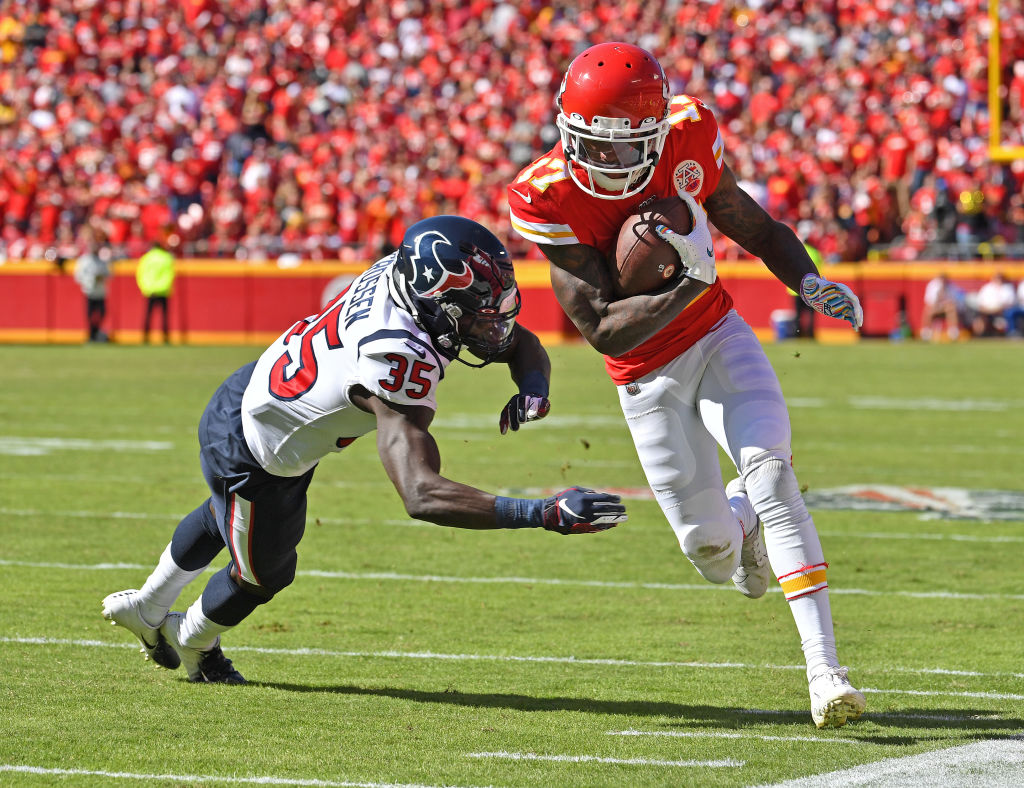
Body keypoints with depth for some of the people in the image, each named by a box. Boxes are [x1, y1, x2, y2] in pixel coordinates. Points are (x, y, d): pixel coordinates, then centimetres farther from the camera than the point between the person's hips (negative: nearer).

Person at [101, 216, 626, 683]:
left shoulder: (409, 273, -19)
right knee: (263, 575, 22)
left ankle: (147, 610, 61)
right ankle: (189, 644, 52)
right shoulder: (400, 359, -44)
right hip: (252, 459, -8)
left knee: (223, 518, 36)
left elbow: (521, 343, -4)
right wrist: (545, 515, -55)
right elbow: (422, 495, -50)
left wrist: (533, 388, -27)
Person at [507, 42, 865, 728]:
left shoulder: (687, 139, -15)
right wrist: (688, 287, -37)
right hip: (650, 377, -1)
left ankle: (825, 669, -22)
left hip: (717, 338, 1)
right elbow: (606, 331, -25)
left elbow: (752, 225, 2)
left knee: (768, 469, -23)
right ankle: (741, 521, 45)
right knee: (713, 555, 3)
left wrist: (810, 282, -15)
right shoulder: (552, 199, -23)